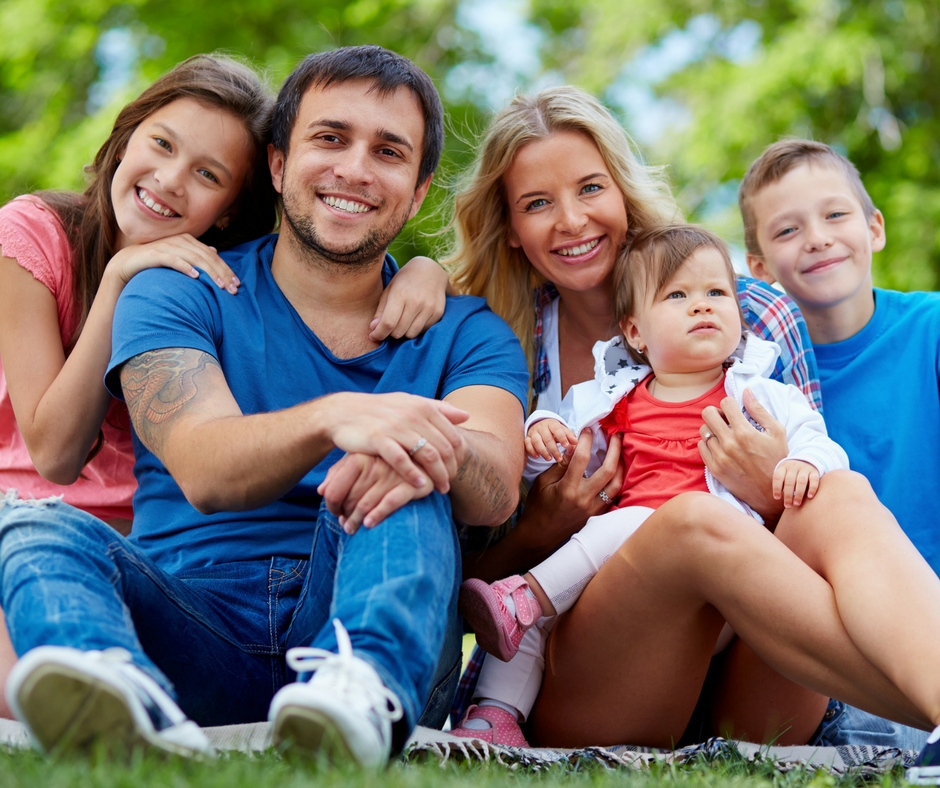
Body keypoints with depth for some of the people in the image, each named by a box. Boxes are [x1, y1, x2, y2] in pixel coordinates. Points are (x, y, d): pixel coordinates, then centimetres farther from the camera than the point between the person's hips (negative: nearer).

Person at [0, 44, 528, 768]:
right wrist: (332, 418, -35)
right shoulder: (174, 296, 8)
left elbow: (496, 489, -8)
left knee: (398, 484, -26)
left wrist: (436, 447, -34)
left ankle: (363, 687, -52)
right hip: (194, 636, 0)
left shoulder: (464, 333, 13)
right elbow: (205, 470, -13)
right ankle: (134, 704, -55)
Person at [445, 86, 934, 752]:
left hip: (744, 705, 1)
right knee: (697, 521, -32)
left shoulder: (758, 318, 6)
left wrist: (774, 494, -15)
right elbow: (467, 586, 12)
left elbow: (818, 508, 9)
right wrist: (539, 532, -11)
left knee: (843, 496, -29)